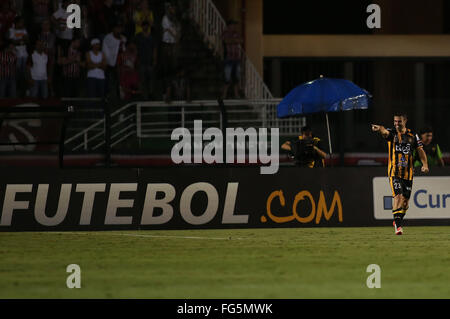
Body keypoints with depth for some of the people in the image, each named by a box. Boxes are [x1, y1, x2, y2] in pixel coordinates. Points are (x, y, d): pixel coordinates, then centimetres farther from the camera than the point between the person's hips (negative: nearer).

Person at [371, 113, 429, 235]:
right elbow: (384, 131, -23)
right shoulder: (391, 133, 0)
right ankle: (398, 225, -21)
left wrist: (425, 165, -8)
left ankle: (398, 220, 30)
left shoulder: (413, 136, 8)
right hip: (394, 172, -3)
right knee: (398, 196, -18)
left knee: (405, 200, 6)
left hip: (408, 173, 3)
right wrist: (379, 128, -48)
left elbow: (420, 151, 9)